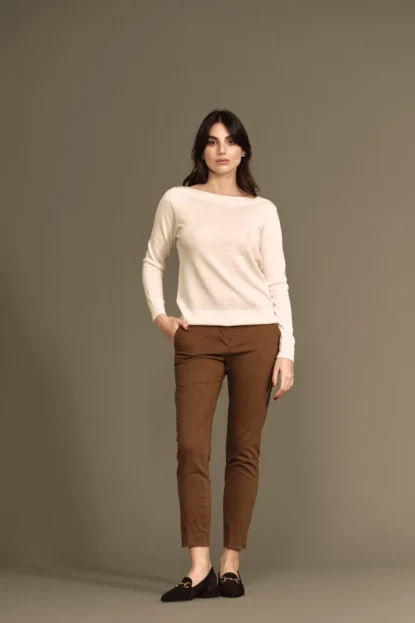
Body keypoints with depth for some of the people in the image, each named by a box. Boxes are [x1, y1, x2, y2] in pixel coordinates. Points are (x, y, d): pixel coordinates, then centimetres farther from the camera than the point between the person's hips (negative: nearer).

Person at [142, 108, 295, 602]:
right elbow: (153, 262, 17)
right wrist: (159, 316, 3)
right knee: (192, 447, -9)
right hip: (198, 338, 0)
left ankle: (231, 565, 9)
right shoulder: (177, 201, 6)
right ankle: (199, 569, -8)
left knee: (244, 450, 2)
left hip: (256, 336, 0)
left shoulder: (263, 210, 6)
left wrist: (287, 350, -3)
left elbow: (277, 282, 3)